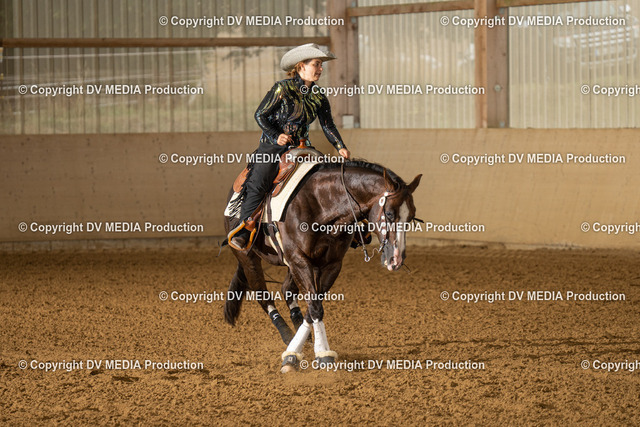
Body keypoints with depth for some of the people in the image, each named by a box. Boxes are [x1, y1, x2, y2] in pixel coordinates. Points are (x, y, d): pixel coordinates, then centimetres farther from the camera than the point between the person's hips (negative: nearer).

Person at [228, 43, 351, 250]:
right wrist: (276, 136, -16)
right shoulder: (282, 89, -8)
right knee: (258, 184, -20)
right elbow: (260, 115, -5)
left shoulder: (319, 97, 7)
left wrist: (340, 147, -7)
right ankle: (243, 231, -14)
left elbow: (328, 126, 8)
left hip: (300, 148, 6)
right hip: (272, 147, -5)